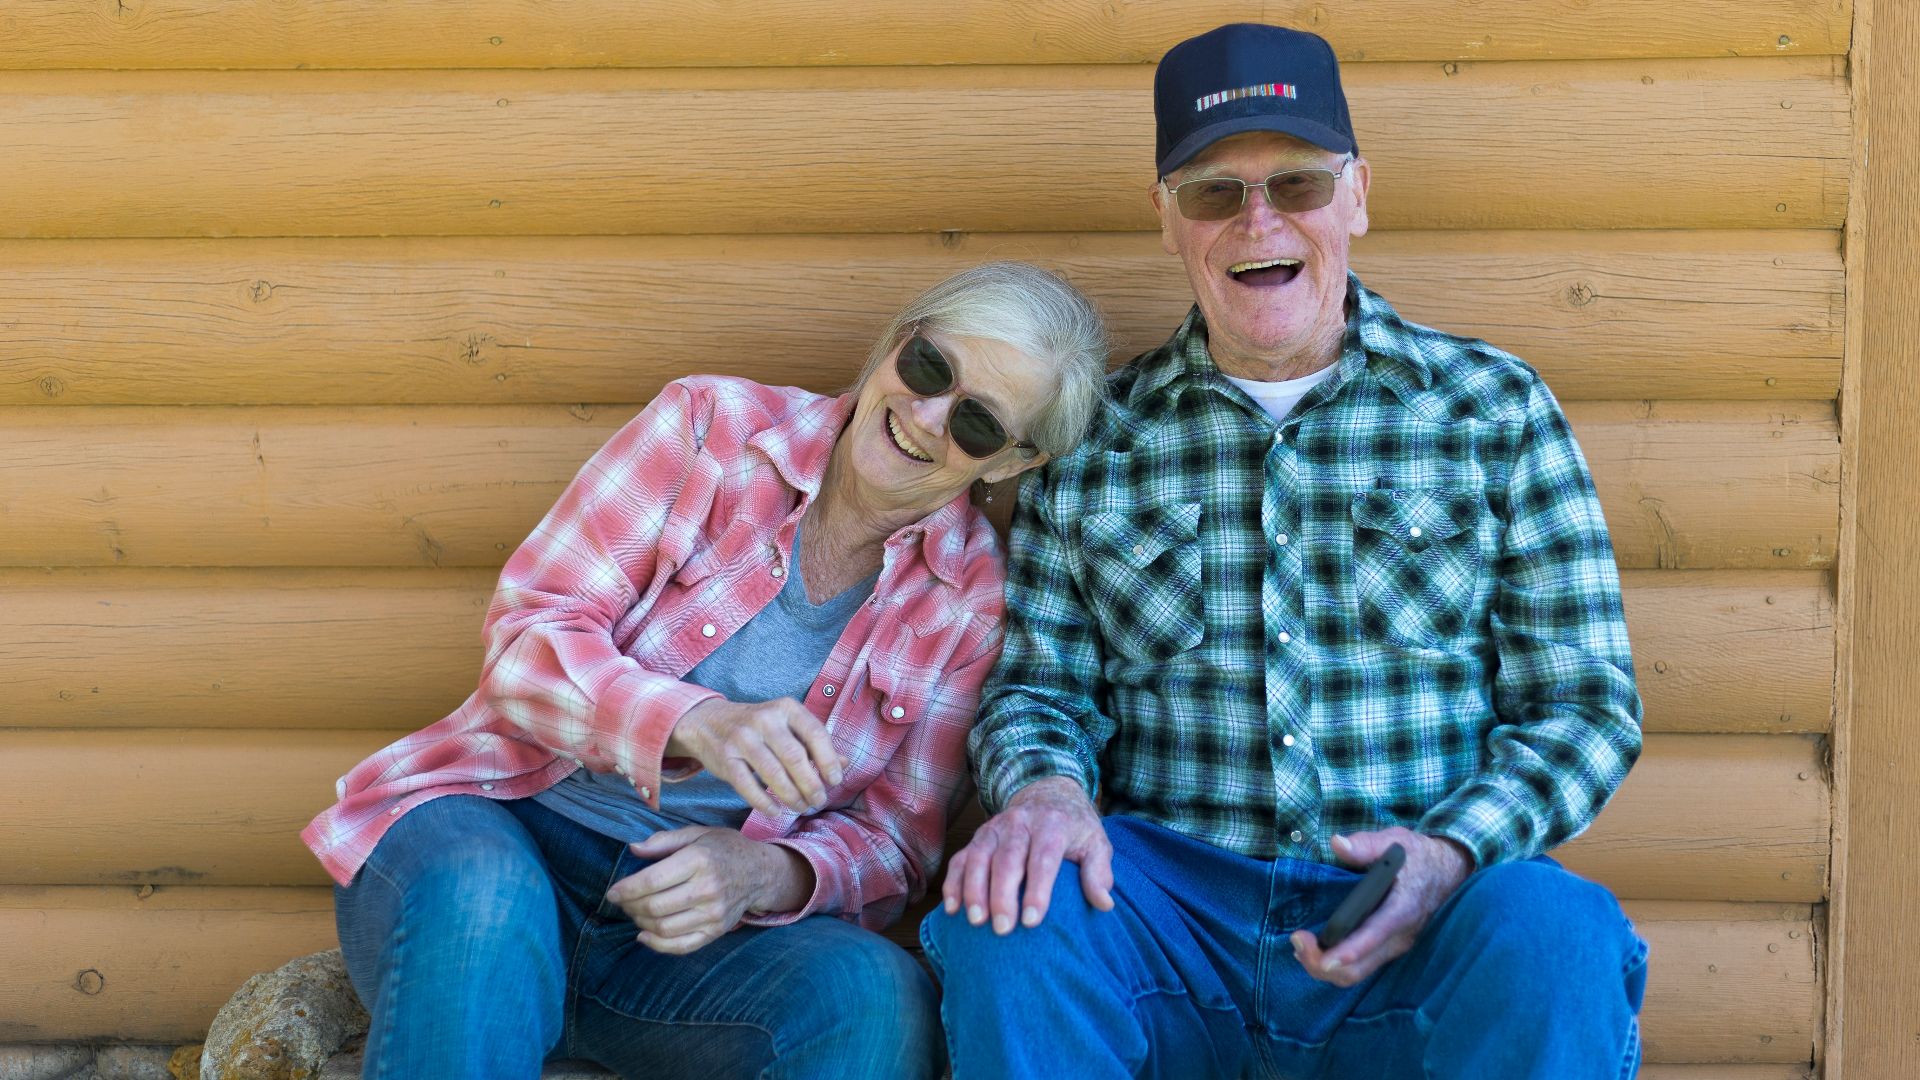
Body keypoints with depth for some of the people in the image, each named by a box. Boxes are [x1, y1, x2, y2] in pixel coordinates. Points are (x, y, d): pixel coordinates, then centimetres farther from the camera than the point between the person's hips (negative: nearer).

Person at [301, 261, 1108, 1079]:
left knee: (878, 999, -31)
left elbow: (894, 847, 4)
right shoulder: (710, 424, -2)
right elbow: (526, 636, -8)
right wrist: (697, 721, -29)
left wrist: (764, 876, -21)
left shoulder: (973, 592, 3)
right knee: (480, 904, -38)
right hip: (504, 833, -2)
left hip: (701, 922, 2)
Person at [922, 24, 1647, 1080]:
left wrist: (1453, 852, -15)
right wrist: (1044, 787, -13)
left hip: (1426, 923, -1)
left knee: (1552, 932, -34)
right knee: (1007, 910, -30)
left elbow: (1585, 704, 5)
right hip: (1173, 904, 1)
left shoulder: (1495, 408, 8)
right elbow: (1038, 687, 13)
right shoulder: (1091, 440, 12)